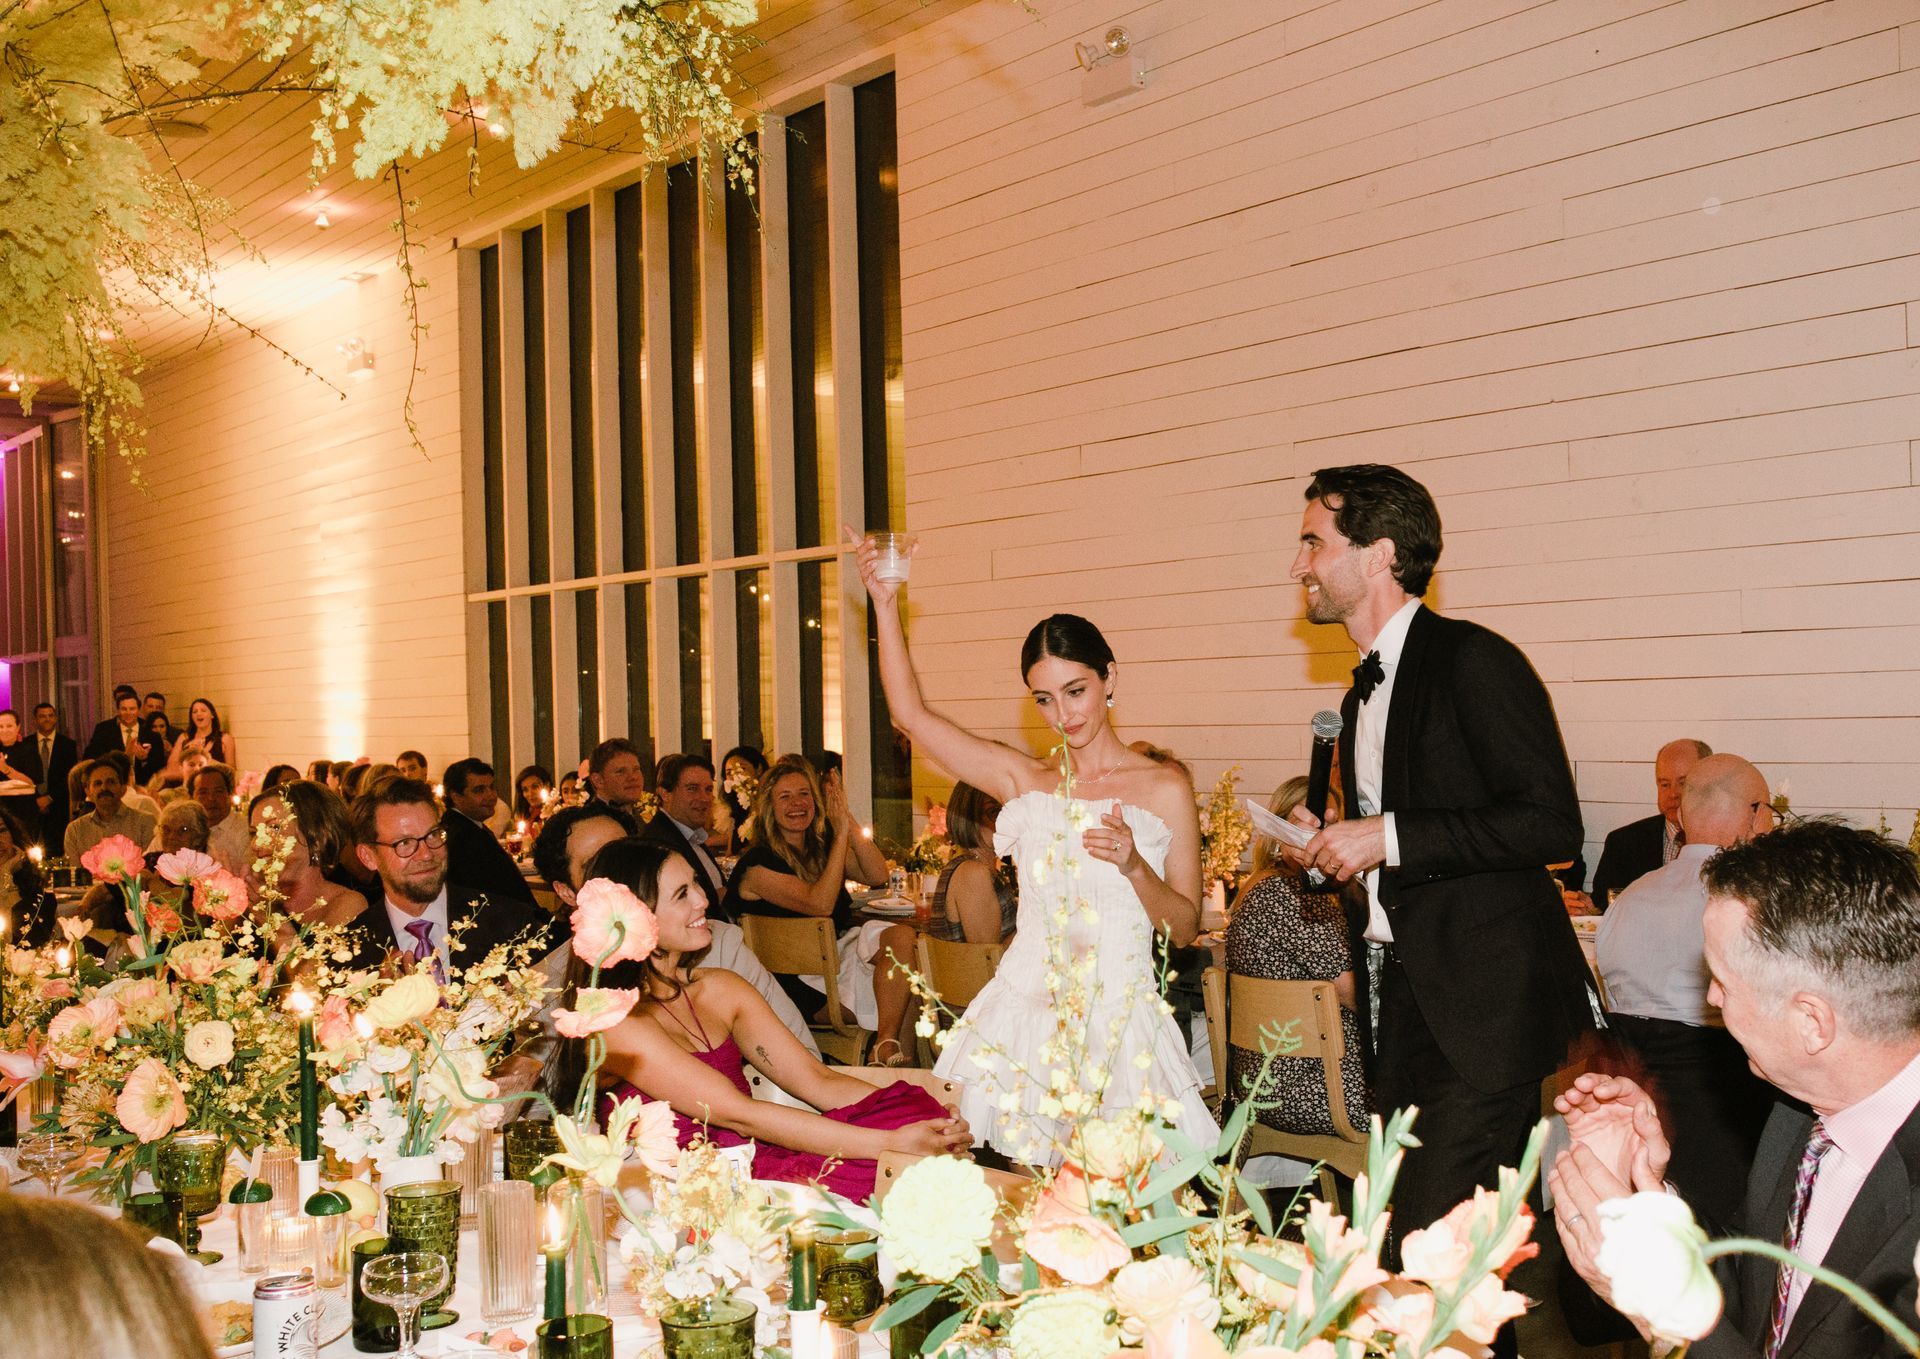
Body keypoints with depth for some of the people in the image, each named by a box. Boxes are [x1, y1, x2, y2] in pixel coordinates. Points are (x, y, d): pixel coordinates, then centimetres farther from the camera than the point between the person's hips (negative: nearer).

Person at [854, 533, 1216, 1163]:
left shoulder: (1164, 788, 2)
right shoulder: (1024, 781, 9)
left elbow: (1184, 928, 4)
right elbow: (912, 715, 6)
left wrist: (1136, 867, -14)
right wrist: (885, 605, 1)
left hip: (1119, 1014, -2)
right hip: (1022, 1010, 2)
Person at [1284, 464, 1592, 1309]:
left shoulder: (1473, 661, -11)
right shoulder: (1364, 689, 18)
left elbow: (1551, 825, -19)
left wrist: (1388, 837, -19)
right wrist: (1333, 850, 8)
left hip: (1485, 1006, -9)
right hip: (1406, 1002, 9)